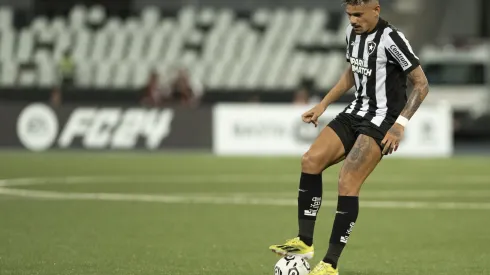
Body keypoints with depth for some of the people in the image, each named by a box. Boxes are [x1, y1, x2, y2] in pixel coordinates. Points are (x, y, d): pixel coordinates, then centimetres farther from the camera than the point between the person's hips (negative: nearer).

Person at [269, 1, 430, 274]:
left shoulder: (391, 39, -18)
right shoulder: (352, 33, 7)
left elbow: (421, 84, -15)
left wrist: (400, 124, -23)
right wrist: (323, 105, 19)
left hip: (382, 121, -8)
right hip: (356, 112, 8)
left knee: (347, 183, -18)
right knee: (311, 160, -8)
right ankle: (305, 242, -2)